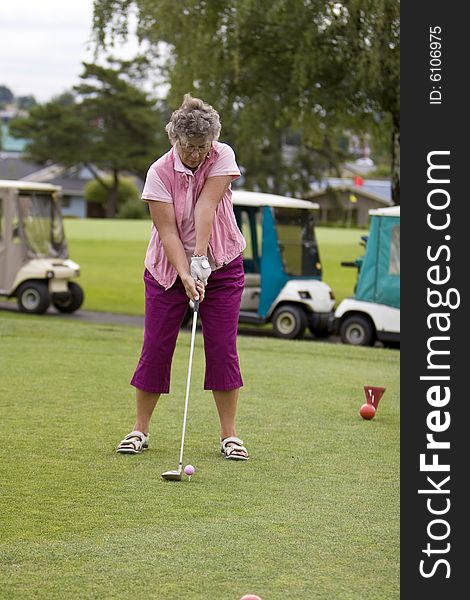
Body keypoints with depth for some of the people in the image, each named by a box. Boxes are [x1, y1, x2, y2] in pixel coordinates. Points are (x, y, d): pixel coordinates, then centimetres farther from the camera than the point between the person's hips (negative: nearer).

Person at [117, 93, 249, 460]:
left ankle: (229, 436, 4)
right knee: (156, 347, -1)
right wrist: (185, 276, -29)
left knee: (223, 348, -3)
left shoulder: (222, 157, -11)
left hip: (221, 265, 1)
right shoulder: (159, 172, -15)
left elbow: (206, 206, -22)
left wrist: (200, 259, -29)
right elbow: (167, 230, -19)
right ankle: (140, 430, 12)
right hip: (168, 269, -1)